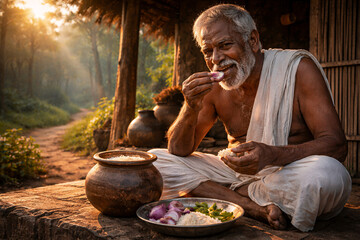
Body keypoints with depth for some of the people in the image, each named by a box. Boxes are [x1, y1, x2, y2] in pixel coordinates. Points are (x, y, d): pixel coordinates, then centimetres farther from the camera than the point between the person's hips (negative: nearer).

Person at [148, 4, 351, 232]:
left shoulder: (298, 68, -9)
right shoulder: (213, 87, 1)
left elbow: (337, 144, -17)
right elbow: (178, 151, -1)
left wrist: (271, 155, -35)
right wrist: (191, 108, -22)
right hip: (240, 174, 4)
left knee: (328, 175, -38)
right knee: (155, 160, -9)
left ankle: (223, 195, -14)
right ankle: (257, 207, -19)